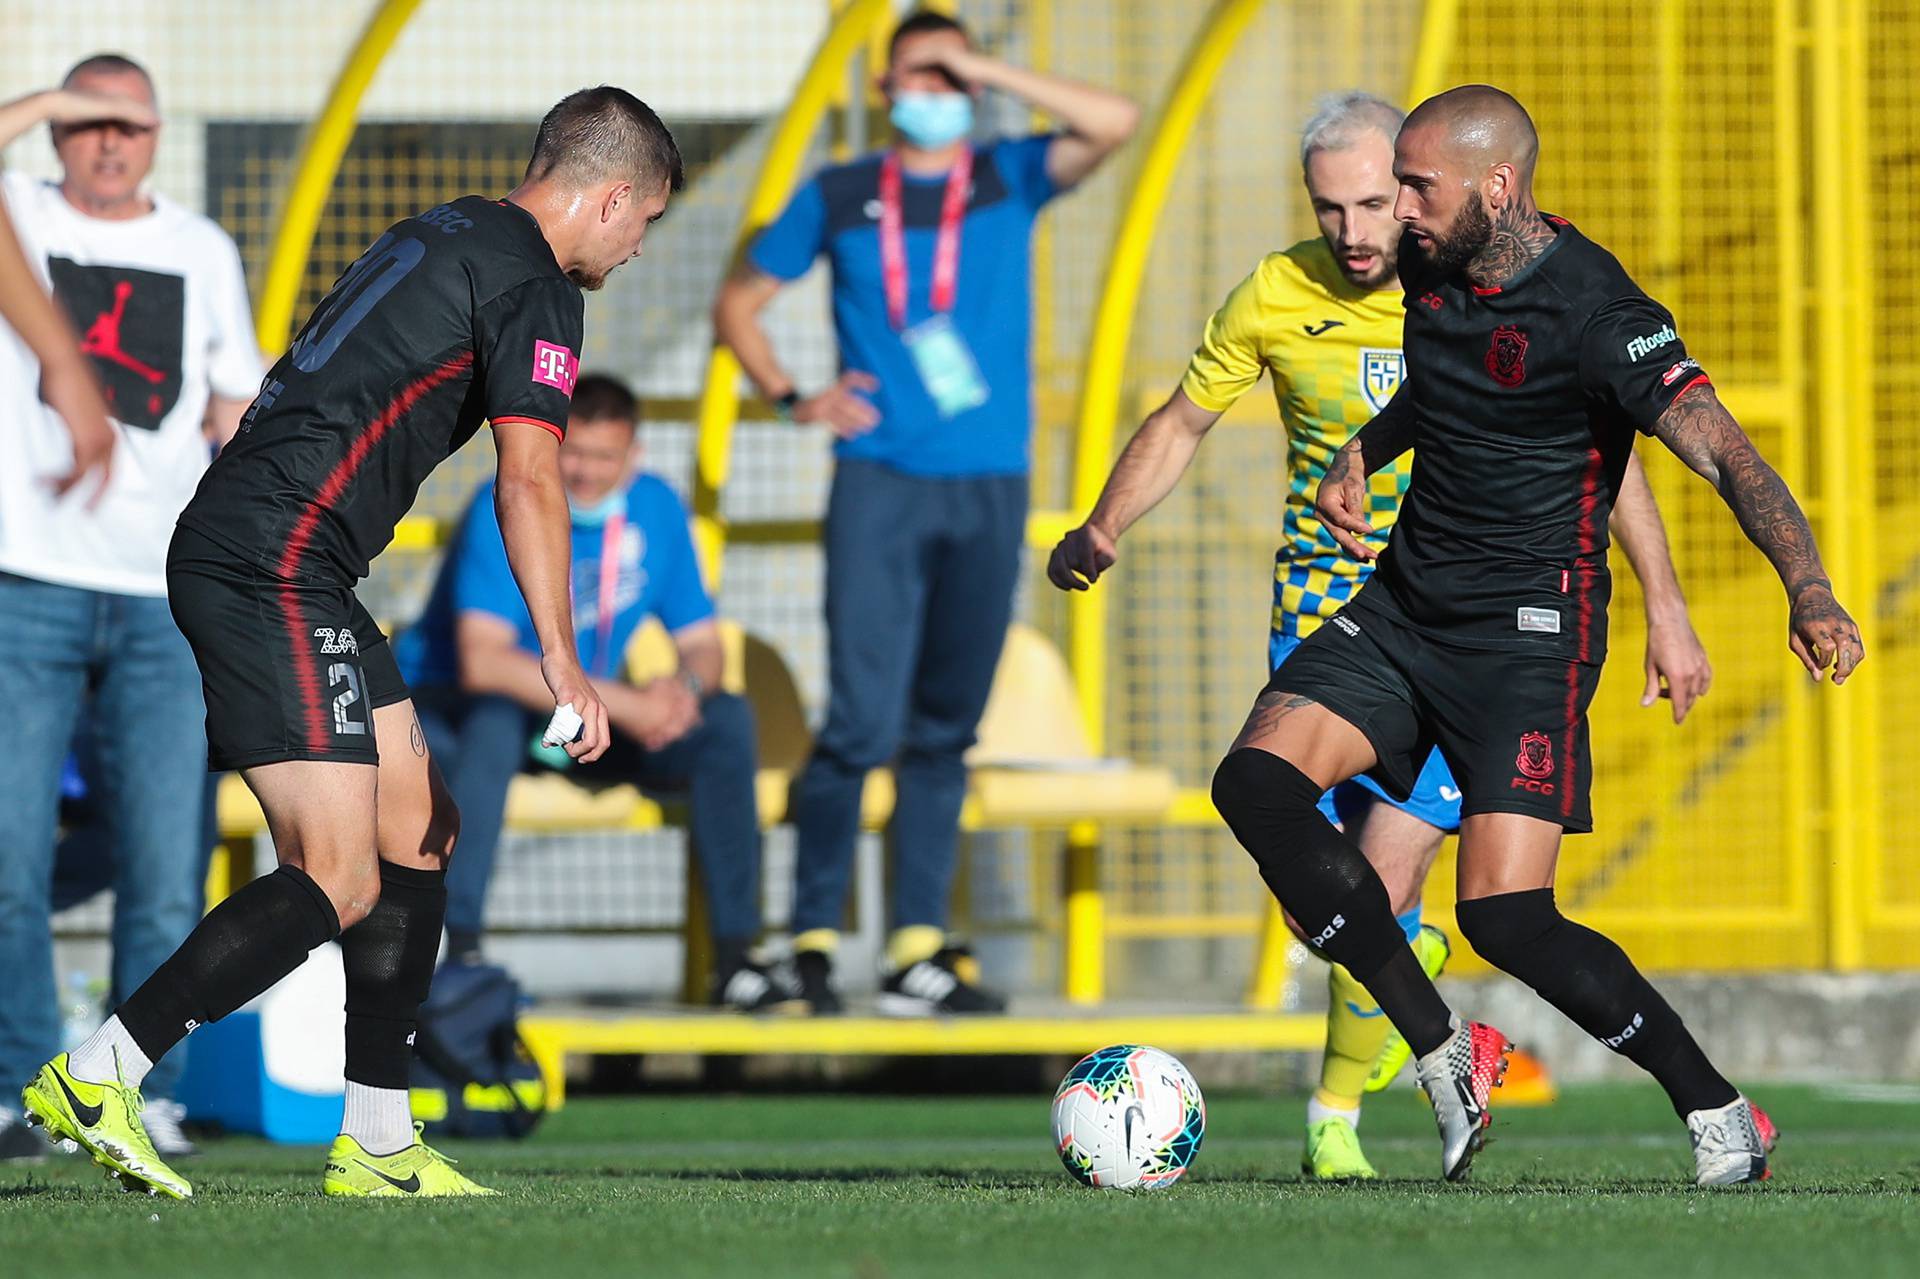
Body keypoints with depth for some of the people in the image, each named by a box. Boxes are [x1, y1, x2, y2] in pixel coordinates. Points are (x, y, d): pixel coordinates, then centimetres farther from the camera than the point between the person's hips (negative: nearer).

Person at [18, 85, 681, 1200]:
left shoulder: (444, 234, 22)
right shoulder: (533, 287, -7)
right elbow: (529, 481, -16)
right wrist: (564, 664, -17)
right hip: (274, 566, -10)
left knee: (420, 828, 13)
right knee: (339, 880, -14)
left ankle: (377, 1147, 14)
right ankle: (97, 1076, -15)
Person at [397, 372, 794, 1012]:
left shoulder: (656, 509, -3)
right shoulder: (507, 510, -21)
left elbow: (702, 643, 2)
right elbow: (483, 661, -32)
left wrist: (686, 686, -25)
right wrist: (623, 703, -36)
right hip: (447, 707, -5)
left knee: (728, 720, -14)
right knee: (497, 717, -40)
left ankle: (735, 955, -16)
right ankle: (459, 952, -39)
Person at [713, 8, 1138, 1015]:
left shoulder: (1010, 178, 11)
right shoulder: (839, 197, 10)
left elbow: (1113, 124, -6)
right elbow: (738, 302, 17)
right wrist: (789, 398, 1)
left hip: (991, 488, 2)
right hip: (880, 481, -2)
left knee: (946, 729, 5)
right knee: (864, 723, -12)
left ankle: (921, 946, 8)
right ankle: (811, 938, -3)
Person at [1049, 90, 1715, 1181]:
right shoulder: (1276, 298, -4)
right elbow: (1183, 423, 11)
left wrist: (1666, 608, 2)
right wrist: (1102, 529, -6)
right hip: (1322, 627, 2)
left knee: (1383, 882, -16)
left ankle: (1336, 1114, 5)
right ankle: (1414, 961, 33)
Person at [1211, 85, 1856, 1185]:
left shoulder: (1594, 312, -19)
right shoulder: (1435, 267, 5)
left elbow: (1721, 449, -30)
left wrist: (1808, 586, -44)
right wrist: (1363, 454, 15)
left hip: (1530, 631, -7)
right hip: (1404, 603, 7)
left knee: (1507, 918, -18)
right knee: (1257, 782, -15)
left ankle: (1718, 1112, 1)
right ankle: (1445, 1052, -4)